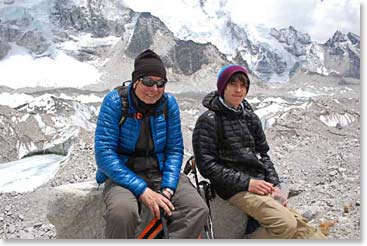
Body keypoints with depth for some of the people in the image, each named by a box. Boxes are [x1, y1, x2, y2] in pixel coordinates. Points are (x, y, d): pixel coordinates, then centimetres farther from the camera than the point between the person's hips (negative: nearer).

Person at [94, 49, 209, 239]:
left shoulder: (169, 103, -1)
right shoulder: (115, 101, -11)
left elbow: (175, 150, 1)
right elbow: (104, 153, -17)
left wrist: (167, 189, -15)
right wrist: (141, 189, -24)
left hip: (160, 172, 3)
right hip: (123, 175, -3)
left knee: (198, 210, -21)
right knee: (122, 212, -35)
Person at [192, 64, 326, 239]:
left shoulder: (251, 118, 14)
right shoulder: (209, 121, -5)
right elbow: (207, 165, -11)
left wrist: (274, 184, 3)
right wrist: (246, 183, -15)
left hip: (260, 183, 6)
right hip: (235, 188, -6)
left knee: (299, 224, -8)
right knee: (286, 224, -20)